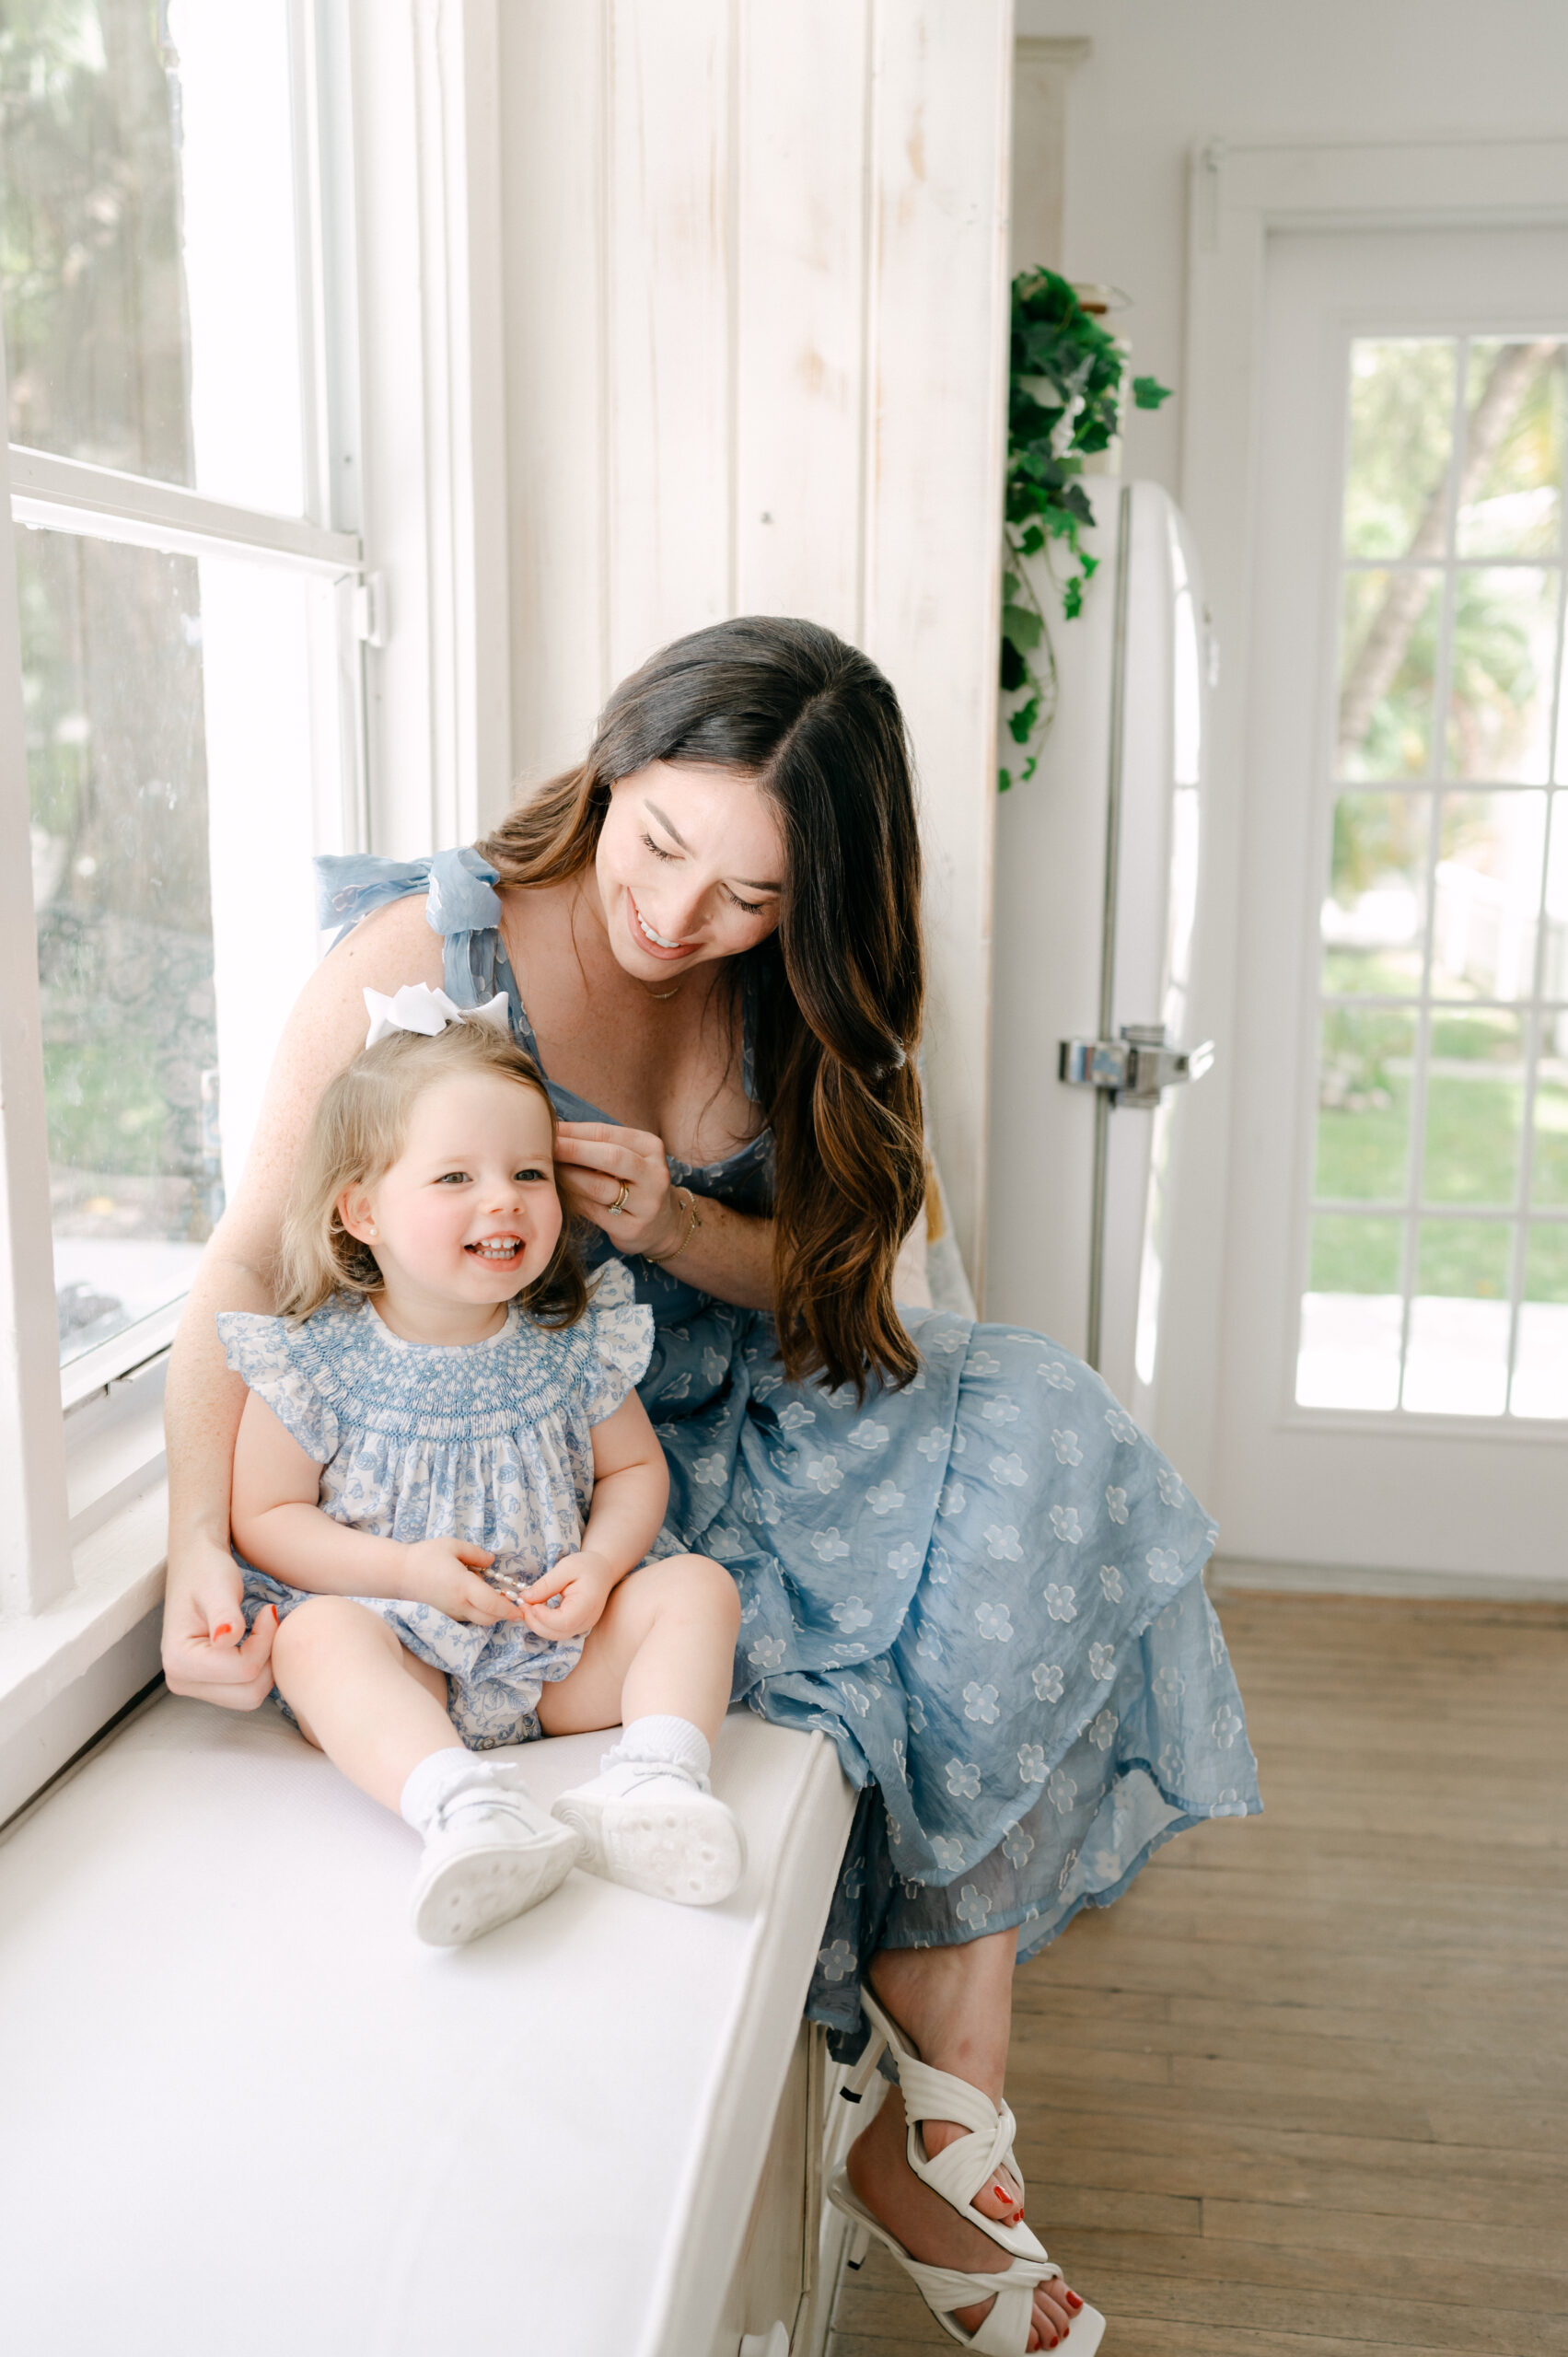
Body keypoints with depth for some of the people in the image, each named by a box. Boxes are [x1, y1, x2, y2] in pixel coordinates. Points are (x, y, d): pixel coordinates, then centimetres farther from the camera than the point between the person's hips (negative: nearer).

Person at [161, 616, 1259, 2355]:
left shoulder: (785, 992, 0)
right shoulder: (427, 951, -16)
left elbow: (821, 1268, 5)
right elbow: (253, 1259, -16)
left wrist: (679, 1228, -20)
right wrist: (201, 1544, -30)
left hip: (735, 1412, 5)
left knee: (1028, 1434, -19)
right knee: (816, 1680, -27)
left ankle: (952, 2079, -13)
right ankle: (937, 2117, 2)